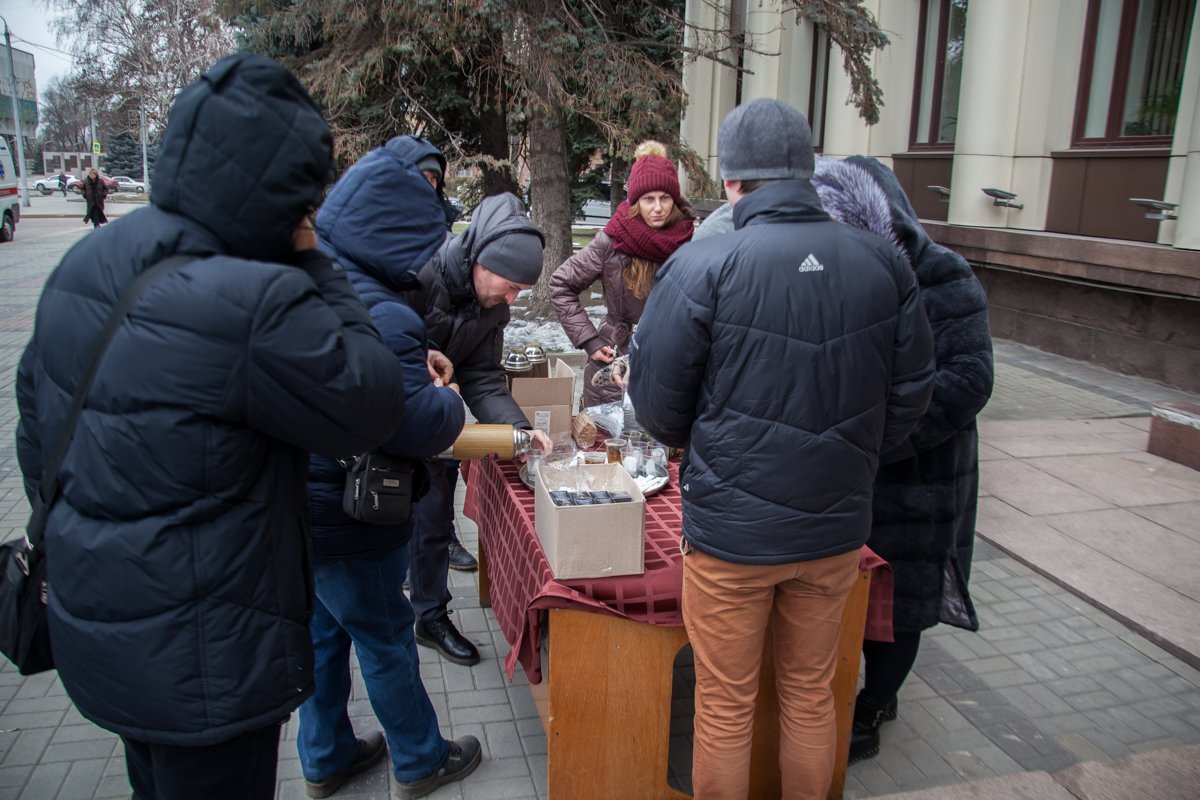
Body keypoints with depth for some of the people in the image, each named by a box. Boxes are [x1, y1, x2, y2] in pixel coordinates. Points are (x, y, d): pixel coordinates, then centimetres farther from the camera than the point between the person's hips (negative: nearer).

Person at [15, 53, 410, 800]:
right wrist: (315, 267, -11)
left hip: (92, 622, 8)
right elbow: (372, 404, -17)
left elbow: (36, 423, 10)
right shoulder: (252, 305, -29)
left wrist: (65, 543, 23)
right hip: (199, 656, -8)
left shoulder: (83, 266, 0)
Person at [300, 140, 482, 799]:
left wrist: (413, 365, 6)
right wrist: (449, 397, -7)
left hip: (289, 507, 8)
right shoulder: (379, 314, -28)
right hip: (347, 521, -8)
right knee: (385, 640, 11)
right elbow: (421, 429, -28)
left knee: (321, 631, 23)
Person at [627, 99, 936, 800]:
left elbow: (657, 400, -9)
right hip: (837, 525, 4)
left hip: (731, 526, -4)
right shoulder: (883, 263, -3)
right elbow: (912, 392, 5)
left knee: (725, 706, 14)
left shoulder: (703, 266, -15)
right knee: (812, 695, 22)